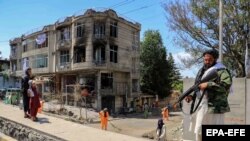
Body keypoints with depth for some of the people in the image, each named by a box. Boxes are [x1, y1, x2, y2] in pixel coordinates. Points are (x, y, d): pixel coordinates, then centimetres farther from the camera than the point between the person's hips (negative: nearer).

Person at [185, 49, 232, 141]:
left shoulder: (221, 70, -7)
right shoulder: (202, 71, 16)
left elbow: (227, 85, -22)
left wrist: (208, 85, -24)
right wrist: (192, 96, 5)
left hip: (215, 107, -7)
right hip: (202, 106, 7)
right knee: (199, 132, 13)